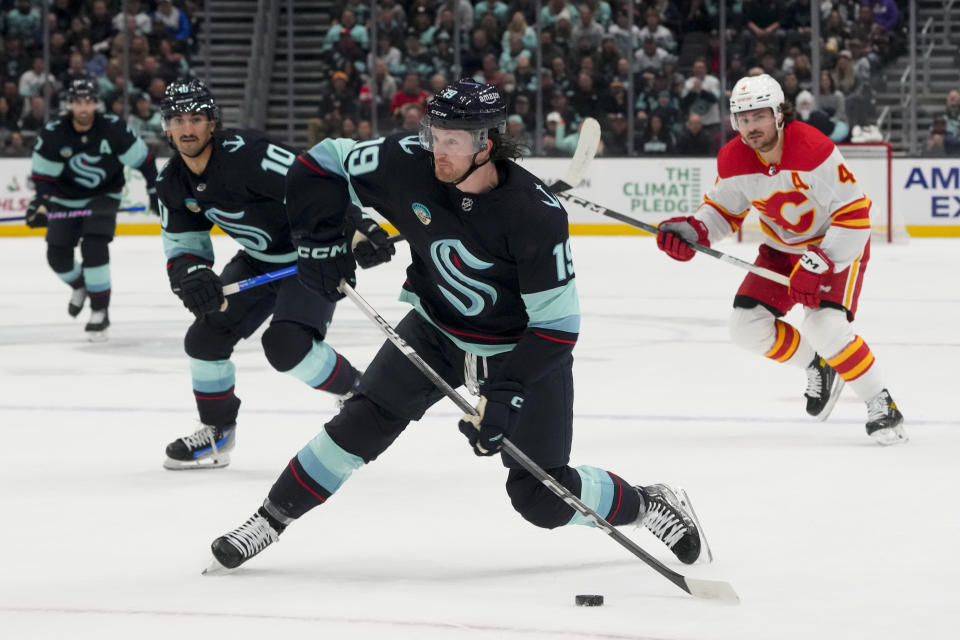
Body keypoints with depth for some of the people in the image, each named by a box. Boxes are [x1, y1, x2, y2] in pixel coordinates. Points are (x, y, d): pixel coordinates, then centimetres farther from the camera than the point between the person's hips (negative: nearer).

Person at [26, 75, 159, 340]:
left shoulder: (113, 128, -20)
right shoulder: (52, 134, -18)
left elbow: (143, 158, -9)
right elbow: (43, 175, -10)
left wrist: (156, 190, -5)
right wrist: (41, 202, -25)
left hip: (104, 196, -2)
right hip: (66, 199, 3)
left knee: (94, 248, -23)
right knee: (58, 256, -1)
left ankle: (100, 312, -11)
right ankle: (80, 285, 36)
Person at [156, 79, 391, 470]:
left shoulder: (244, 154, -28)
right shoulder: (173, 183, -2)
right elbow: (181, 246, 3)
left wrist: (358, 227, -40)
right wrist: (191, 275, -21)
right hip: (258, 261, 8)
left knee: (286, 343, -25)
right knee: (206, 335, 4)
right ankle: (216, 431, 23)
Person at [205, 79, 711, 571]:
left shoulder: (536, 214, -31)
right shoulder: (409, 166, -22)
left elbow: (556, 323, -26)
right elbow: (319, 166, -7)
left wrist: (507, 394, -32)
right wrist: (320, 241, -18)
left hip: (522, 348, -3)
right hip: (438, 328, 3)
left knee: (540, 496, -5)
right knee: (365, 422, -12)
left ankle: (649, 505, 19)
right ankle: (270, 519, 3)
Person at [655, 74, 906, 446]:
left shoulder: (814, 150, -31)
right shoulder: (733, 161, -13)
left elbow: (854, 216, -29)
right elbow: (723, 210, 3)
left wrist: (818, 265, -32)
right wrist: (693, 231, -18)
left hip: (838, 246, -6)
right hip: (782, 248, 6)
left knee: (825, 327, -26)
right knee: (748, 326, -6)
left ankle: (881, 406, -10)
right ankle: (817, 367, 20)